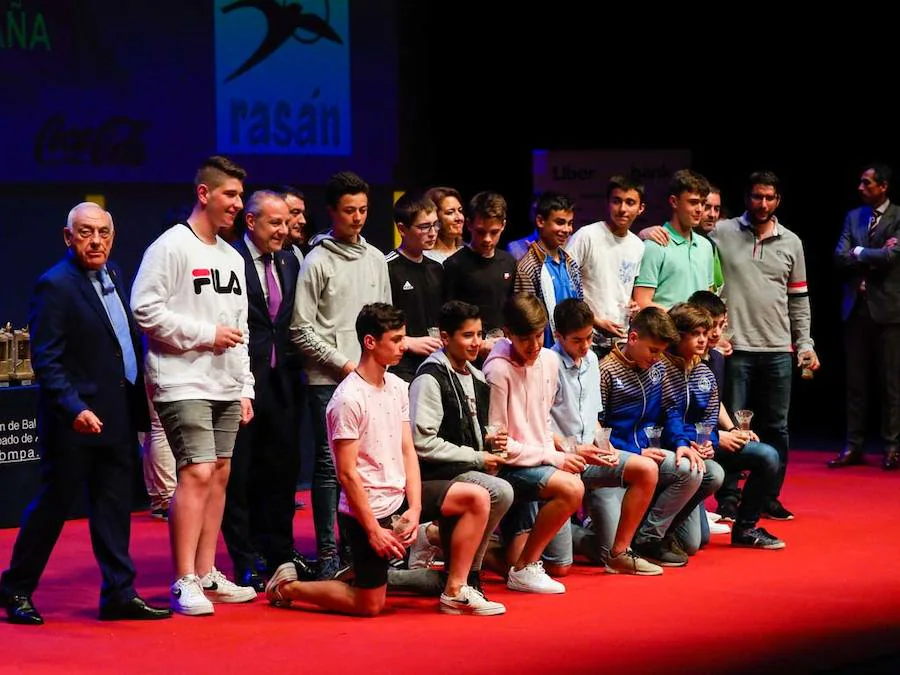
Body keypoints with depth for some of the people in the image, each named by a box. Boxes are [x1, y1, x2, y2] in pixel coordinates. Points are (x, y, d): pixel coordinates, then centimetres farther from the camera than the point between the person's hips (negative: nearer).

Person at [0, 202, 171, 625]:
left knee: (114, 506, 9)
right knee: (53, 503, 2)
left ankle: (119, 594, 14)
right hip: (78, 418, -7)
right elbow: (45, 360, -17)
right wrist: (75, 409, -25)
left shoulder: (112, 274, 11)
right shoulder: (55, 285, -13)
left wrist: (139, 394, 12)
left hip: (119, 414, 7)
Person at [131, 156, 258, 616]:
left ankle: (206, 574, 16)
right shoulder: (171, 247, -8)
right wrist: (205, 333, -14)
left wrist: (245, 388, 16)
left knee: (219, 474, 8)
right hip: (184, 384, -8)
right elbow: (145, 309, -17)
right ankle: (184, 583, -10)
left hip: (226, 388, 8)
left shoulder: (231, 258, 18)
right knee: (197, 473, -14)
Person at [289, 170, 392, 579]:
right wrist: (343, 363, -10)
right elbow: (301, 329, -8)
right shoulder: (318, 262, -4)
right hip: (328, 380, -5)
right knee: (330, 464, -4)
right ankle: (328, 553, 0)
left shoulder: (376, 259, 13)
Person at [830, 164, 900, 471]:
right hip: (856, 307, 5)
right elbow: (840, 257, 2)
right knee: (855, 381, 7)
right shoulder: (853, 217, 11)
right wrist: (874, 256, -9)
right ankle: (854, 446, 11)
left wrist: (859, 252, -4)